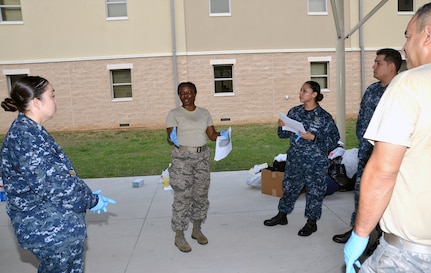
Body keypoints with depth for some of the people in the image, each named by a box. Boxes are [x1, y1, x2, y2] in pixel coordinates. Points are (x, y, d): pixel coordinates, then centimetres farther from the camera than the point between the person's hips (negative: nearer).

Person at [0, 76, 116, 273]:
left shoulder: (30, 131, 7)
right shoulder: (26, 137, -24)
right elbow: (54, 185, -27)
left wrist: (88, 196, 9)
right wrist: (91, 200, -13)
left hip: (52, 226, 10)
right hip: (49, 230, -10)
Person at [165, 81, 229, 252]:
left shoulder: (204, 113, 9)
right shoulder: (174, 114, -3)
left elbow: (211, 135, 7)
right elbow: (170, 137, -9)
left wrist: (221, 134, -13)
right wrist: (172, 139, -32)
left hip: (202, 157, 5)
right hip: (182, 158, -4)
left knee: (201, 194, 11)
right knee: (182, 197, -4)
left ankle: (197, 230, 29)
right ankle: (179, 236, 11)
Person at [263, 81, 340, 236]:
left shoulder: (324, 117, -11)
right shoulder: (294, 112, 3)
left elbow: (334, 139, -12)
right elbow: (284, 135, 11)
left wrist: (313, 138, -22)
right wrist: (282, 126, -11)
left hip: (315, 162, -5)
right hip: (294, 159, 5)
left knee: (314, 191, 7)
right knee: (289, 186, 16)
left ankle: (312, 222, 25)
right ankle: (282, 215, 34)